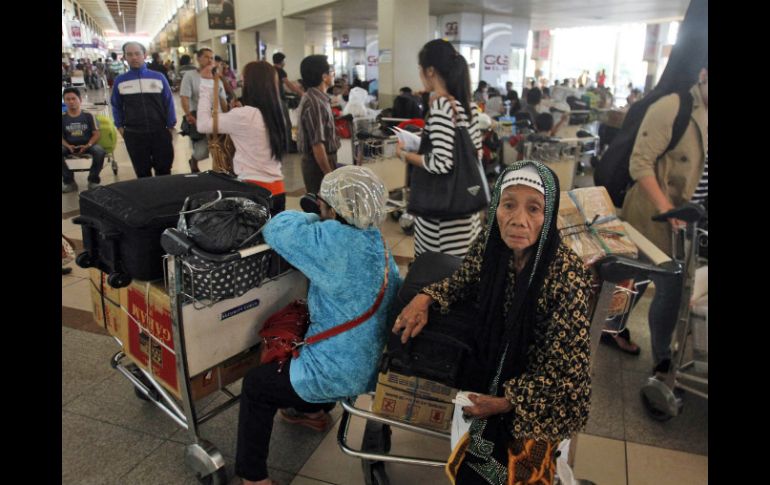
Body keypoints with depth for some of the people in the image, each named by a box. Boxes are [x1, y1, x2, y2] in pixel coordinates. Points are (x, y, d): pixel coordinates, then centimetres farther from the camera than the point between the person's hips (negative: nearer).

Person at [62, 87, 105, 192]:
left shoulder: (88, 116, 5)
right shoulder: (63, 117, 8)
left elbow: (97, 134, 0)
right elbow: (62, 136, 5)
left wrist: (88, 145, -18)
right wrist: (68, 146, -18)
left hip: (87, 144, -1)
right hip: (70, 146, 1)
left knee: (100, 151, -34)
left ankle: (93, 180, -12)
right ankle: (69, 181, -13)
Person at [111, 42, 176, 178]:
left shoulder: (159, 77, 0)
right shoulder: (120, 81, 4)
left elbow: (169, 103, 4)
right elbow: (116, 106, 13)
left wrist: (170, 127, 2)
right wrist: (120, 127, 8)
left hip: (160, 132, -1)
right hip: (133, 135, 1)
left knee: (164, 171, 7)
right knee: (142, 173, 12)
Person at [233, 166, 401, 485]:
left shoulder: (336, 240, -27)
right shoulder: (375, 240, 0)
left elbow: (276, 229, -18)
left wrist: (312, 219, 0)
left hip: (342, 375, -8)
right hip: (375, 363, 9)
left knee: (255, 384, 14)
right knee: (300, 348, 37)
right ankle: (316, 411, 57)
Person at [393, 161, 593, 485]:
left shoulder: (568, 275, -29)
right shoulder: (490, 244, -15)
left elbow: (564, 367, -22)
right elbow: (463, 281, 6)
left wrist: (504, 403, -17)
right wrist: (424, 298, -12)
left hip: (545, 395, -4)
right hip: (495, 367, 4)